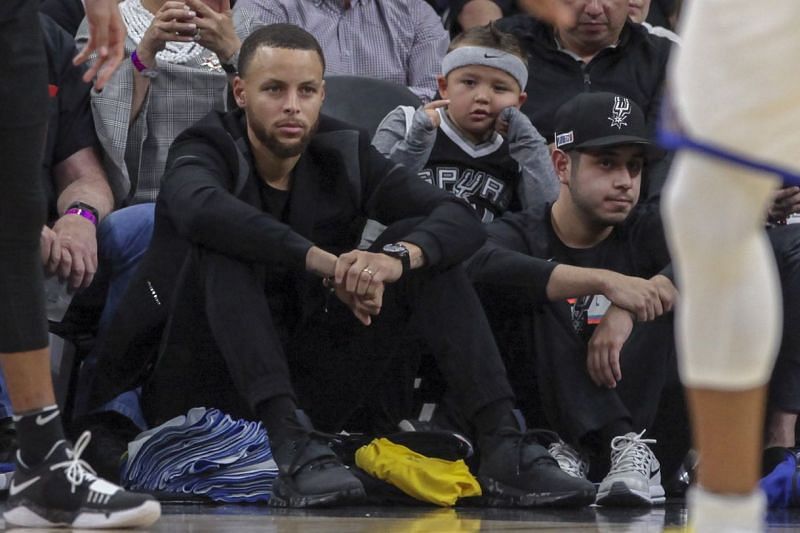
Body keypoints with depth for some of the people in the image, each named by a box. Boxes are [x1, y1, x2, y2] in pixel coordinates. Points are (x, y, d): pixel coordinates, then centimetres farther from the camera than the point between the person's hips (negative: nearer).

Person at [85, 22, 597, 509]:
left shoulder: (344, 154, 4)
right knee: (225, 246, -28)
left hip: (302, 392, 4)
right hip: (207, 390, -4)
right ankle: (291, 447, -45)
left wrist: (398, 257, -30)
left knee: (421, 246, -8)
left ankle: (505, 448, -23)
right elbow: (199, 208, -33)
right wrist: (322, 262, -39)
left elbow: (462, 219, -8)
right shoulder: (207, 149, -7)